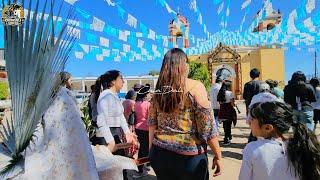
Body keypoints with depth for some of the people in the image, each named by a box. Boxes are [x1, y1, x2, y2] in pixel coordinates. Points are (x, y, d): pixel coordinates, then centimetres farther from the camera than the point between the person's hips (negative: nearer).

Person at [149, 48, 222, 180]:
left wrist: (151, 152, 16)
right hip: (188, 157, -4)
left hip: (160, 153, 5)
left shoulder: (159, 90, 3)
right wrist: (218, 156, -2)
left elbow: (152, 125, 7)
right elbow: (208, 128, -12)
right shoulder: (195, 87, -11)